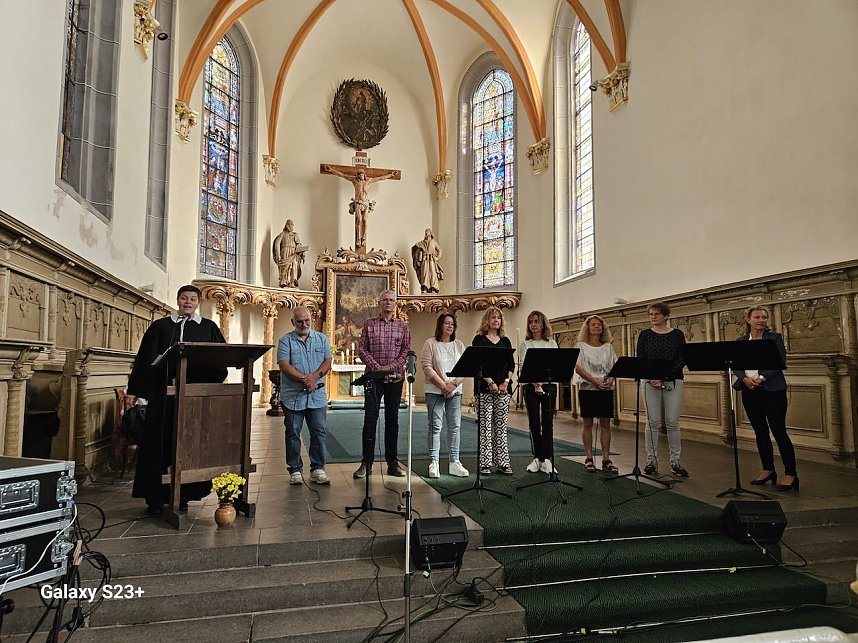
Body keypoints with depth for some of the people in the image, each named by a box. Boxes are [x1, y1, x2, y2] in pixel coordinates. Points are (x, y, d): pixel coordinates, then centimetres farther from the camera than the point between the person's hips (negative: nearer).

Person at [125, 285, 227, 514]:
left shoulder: (209, 328, 11)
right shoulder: (160, 326, 11)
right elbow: (144, 358, 9)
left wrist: (213, 385, -7)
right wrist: (133, 390, 4)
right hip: (162, 394, 0)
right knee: (158, 443, 2)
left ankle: (184, 496, 13)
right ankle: (155, 497, 11)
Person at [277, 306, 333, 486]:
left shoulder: (322, 339, 10)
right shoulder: (286, 341, 1)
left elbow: (328, 361, 3)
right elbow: (284, 365, -10)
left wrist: (315, 376, -16)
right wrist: (304, 379, -19)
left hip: (317, 396, 2)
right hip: (292, 396, -2)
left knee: (318, 433, 4)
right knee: (293, 434, 5)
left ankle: (317, 469, 13)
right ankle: (295, 470, 16)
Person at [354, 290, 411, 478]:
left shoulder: (402, 326, 8)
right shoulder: (369, 324, 6)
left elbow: (407, 349, 4)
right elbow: (362, 349, 1)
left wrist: (392, 366, -10)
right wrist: (376, 367, -10)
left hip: (395, 377, 1)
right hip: (373, 376, -1)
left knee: (392, 419, 7)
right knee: (370, 418, -2)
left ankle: (392, 462, 15)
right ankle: (366, 463, 5)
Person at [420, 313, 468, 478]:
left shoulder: (459, 345, 10)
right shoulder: (430, 344, -2)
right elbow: (427, 367, -10)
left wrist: (453, 384, -12)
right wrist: (443, 386, -16)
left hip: (455, 391, 4)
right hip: (435, 391, -4)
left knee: (455, 427, 6)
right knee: (435, 427, -1)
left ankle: (454, 462, 14)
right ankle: (433, 463, 6)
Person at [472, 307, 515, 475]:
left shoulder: (505, 341, 15)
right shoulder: (479, 339, 1)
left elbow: (511, 364, 10)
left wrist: (506, 381, -6)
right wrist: (490, 382, -16)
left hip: (503, 388, 4)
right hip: (484, 388, -4)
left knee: (501, 426, 6)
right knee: (485, 426, -2)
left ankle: (502, 463, 11)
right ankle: (485, 463, 4)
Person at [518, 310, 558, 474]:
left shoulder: (552, 343, 10)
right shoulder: (525, 344, 6)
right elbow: (522, 366, -4)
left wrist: (542, 382, -12)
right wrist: (535, 383, -18)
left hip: (549, 385, 1)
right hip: (531, 386, -1)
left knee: (547, 422, -2)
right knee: (534, 422, 1)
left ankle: (546, 459, 1)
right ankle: (537, 458, 10)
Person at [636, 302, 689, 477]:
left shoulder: (677, 334, 4)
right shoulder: (645, 335, 5)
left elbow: (682, 359, -3)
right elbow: (640, 359, 0)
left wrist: (664, 377, -14)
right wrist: (651, 378, -15)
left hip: (673, 382, 0)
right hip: (650, 382, 0)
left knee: (672, 422, 1)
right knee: (652, 422, 1)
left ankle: (676, 461, 11)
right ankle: (651, 460, 9)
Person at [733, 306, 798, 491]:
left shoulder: (775, 338, 1)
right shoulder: (741, 341, 11)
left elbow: (780, 362, -9)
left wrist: (762, 378, -21)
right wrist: (744, 378, -15)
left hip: (772, 390, -4)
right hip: (749, 391, 4)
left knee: (779, 431, -5)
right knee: (760, 432, 10)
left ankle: (790, 474, 3)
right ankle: (768, 470, 21)